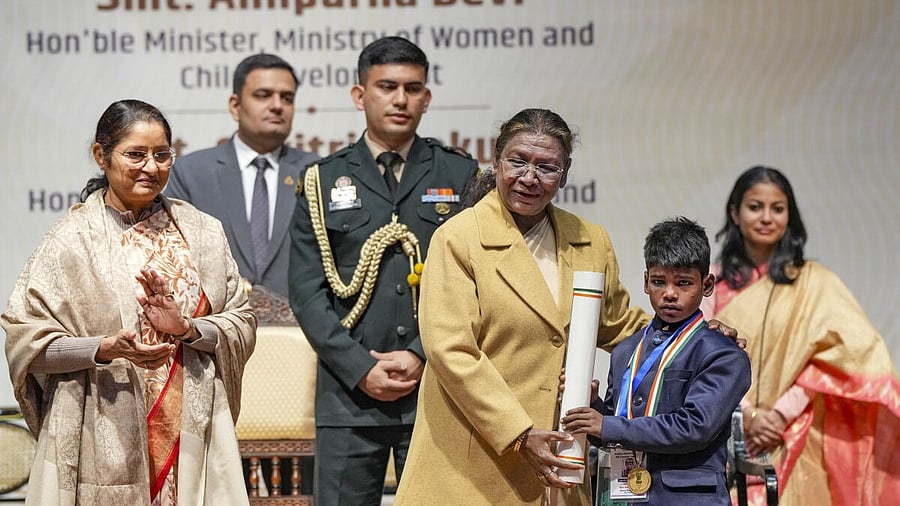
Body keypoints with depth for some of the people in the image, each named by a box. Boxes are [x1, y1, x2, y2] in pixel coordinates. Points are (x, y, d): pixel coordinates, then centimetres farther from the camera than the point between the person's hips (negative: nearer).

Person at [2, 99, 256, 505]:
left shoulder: (202, 232, 8)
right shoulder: (71, 238, -1)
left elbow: (241, 324, 7)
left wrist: (188, 329, -12)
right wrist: (106, 348, -18)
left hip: (191, 433, 3)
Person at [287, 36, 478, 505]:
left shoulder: (460, 176, 8)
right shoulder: (323, 181, 9)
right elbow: (307, 291, 3)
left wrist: (422, 356, -9)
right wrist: (361, 369, -7)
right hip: (349, 392, 0)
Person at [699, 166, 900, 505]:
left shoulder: (814, 282, 0)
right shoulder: (714, 282, 5)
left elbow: (846, 354, -8)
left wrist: (781, 414, -14)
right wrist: (748, 415, -13)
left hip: (792, 446, -1)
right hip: (725, 442, 1)